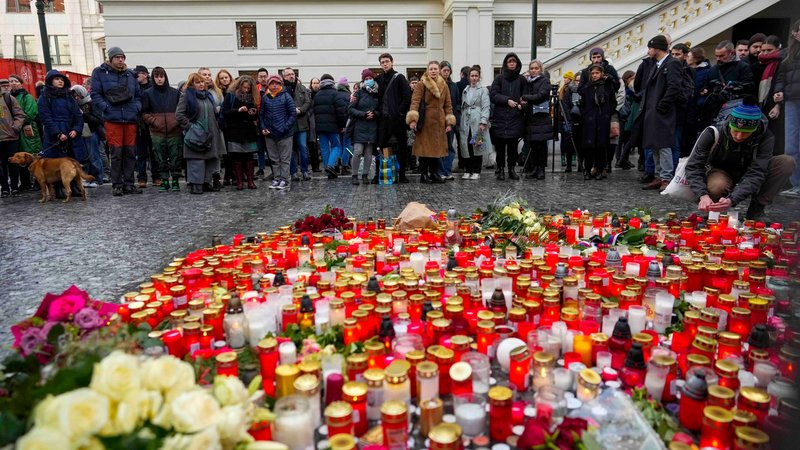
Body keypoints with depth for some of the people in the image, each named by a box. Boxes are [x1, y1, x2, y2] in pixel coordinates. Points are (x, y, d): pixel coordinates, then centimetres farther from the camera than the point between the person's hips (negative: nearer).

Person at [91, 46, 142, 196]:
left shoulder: (130, 74, 15)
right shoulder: (100, 73, 3)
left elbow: (138, 95, 19)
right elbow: (95, 94, -1)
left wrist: (137, 107, 2)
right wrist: (106, 108, -13)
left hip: (130, 119, 4)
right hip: (112, 119, -4)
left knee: (130, 152, 5)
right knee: (116, 153, -3)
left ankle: (128, 183, 14)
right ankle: (117, 185, 5)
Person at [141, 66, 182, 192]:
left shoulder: (175, 92, 7)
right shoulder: (147, 94, 6)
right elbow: (144, 113, 6)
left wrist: (178, 121, -4)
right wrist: (154, 121, -7)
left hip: (174, 131, 0)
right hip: (157, 132, 0)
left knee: (176, 157, 2)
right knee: (160, 159, 4)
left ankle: (175, 181, 11)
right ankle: (164, 181, 12)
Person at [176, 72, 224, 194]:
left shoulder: (208, 95, 18)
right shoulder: (186, 96, -3)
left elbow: (214, 113, 27)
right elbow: (179, 114, -10)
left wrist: (215, 127, 17)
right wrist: (190, 126, -14)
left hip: (210, 134, 7)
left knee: (211, 159, 8)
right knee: (196, 160, -9)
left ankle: (206, 182, 17)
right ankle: (195, 185, -6)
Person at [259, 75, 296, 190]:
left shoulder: (286, 96, -3)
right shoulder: (265, 98, 7)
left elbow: (293, 114, -5)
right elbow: (261, 114, 11)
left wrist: (285, 128, -12)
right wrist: (263, 127, -2)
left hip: (284, 134, -4)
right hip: (269, 134, 4)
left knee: (285, 158, 2)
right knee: (274, 159, 11)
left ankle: (284, 179, 8)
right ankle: (277, 179, 19)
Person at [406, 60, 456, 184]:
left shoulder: (444, 86, 13)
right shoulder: (421, 84, -2)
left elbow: (448, 105, 13)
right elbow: (415, 101, -11)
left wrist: (449, 122, 5)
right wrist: (413, 119, -22)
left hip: (439, 122, 5)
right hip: (425, 121, -5)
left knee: (437, 148, 8)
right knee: (424, 148, -2)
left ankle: (434, 173, 17)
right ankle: (423, 175, 5)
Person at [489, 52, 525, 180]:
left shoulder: (521, 80, 10)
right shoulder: (499, 78, 7)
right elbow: (493, 95, -1)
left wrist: (521, 104, -9)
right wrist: (507, 100, -13)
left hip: (515, 118, 1)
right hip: (500, 116, -1)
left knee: (513, 145, 1)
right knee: (500, 145, 0)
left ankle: (512, 169, 12)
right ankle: (500, 169, 9)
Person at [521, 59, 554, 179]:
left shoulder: (545, 81, 1)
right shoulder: (527, 81, 16)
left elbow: (541, 95, -12)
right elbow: (524, 97, 15)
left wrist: (525, 98, -6)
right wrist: (523, 103, -8)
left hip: (541, 117, -4)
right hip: (530, 117, 4)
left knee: (541, 144, -2)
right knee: (532, 144, 3)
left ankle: (541, 169, 4)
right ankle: (533, 169, 10)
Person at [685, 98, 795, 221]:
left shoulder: (765, 138, -24)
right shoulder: (713, 133, -27)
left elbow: (755, 174, -32)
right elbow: (693, 167, -29)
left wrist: (732, 199, -50)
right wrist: (703, 195, -46)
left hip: (747, 175, 3)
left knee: (787, 162, -22)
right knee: (717, 186, -40)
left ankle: (756, 209, -12)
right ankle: (715, 210, -5)